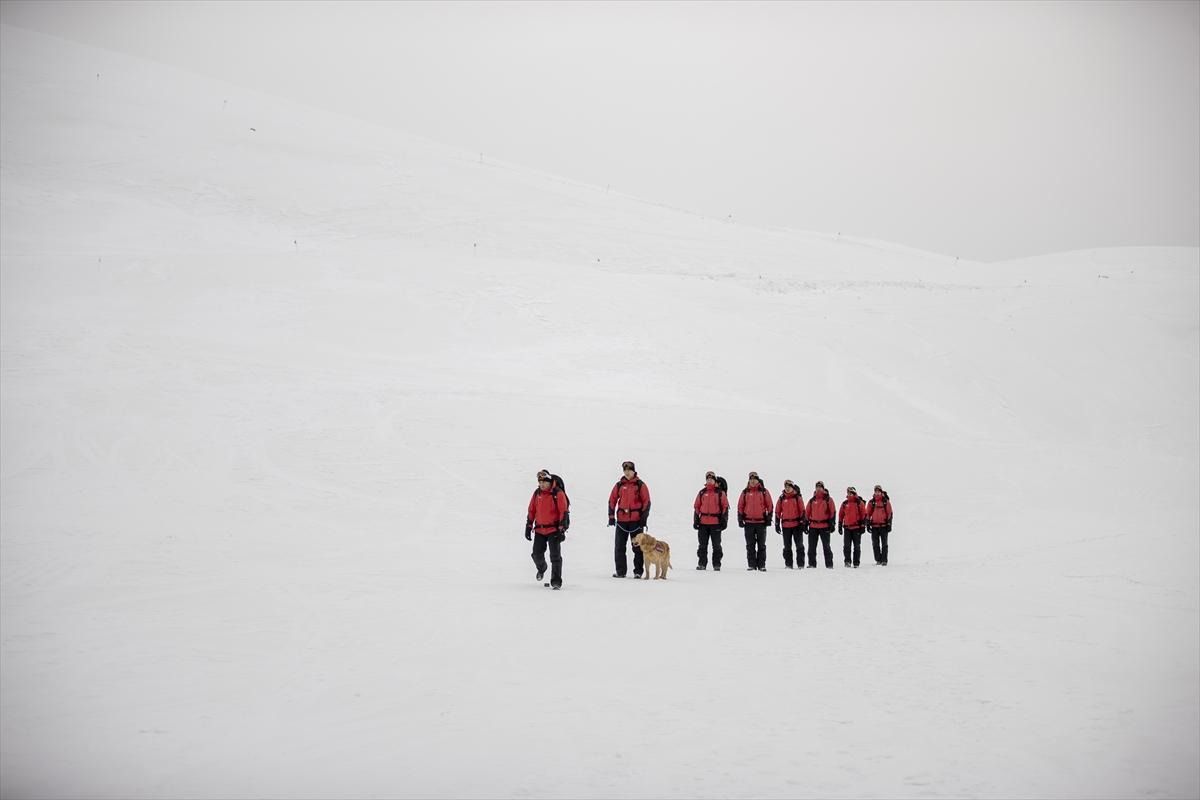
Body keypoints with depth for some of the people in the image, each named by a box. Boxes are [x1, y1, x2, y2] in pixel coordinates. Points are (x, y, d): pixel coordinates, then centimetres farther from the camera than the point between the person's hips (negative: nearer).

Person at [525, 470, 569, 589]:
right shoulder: (537, 493, 6)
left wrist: (562, 529, -16)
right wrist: (528, 526, 11)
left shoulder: (558, 494, -10)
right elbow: (531, 510, 14)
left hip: (554, 529, -5)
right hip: (539, 530, 5)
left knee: (555, 555, -7)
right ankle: (541, 568, 39)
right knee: (537, 554, 7)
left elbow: (564, 512, -12)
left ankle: (556, 581, -2)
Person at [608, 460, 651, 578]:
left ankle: (638, 571, 7)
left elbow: (646, 502, 0)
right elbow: (612, 500, 12)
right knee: (619, 547, 4)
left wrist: (644, 518, -6)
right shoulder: (619, 485, 8)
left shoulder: (640, 485, 0)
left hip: (636, 520, -3)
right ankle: (620, 571, 11)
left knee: (637, 547, 2)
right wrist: (611, 516, 5)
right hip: (621, 520, 3)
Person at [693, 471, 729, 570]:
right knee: (702, 545, 5)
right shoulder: (702, 493, 11)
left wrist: (724, 520, -5)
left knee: (716, 545, 3)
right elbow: (696, 507, 13)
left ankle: (716, 565, 8)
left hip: (716, 523, -3)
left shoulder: (720, 493, 3)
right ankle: (702, 564, 10)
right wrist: (695, 520, 6)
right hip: (703, 523, 3)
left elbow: (725, 507, 2)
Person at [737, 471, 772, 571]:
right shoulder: (745, 492, 6)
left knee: (761, 545, 3)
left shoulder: (764, 491, 3)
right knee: (750, 546, 5)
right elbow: (740, 506, 9)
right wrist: (740, 519, 3)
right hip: (748, 522, 1)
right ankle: (751, 565, 9)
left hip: (761, 521, -1)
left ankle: (761, 565, 8)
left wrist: (769, 518, -1)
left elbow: (769, 505, 5)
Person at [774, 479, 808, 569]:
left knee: (799, 545, -1)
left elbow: (802, 511, 0)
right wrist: (777, 524, 5)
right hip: (785, 525, 2)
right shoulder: (781, 498, 7)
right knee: (787, 546, 6)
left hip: (797, 524, -2)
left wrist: (802, 523, -6)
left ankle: (800, 564, 3)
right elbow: (777, 512, 9)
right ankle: (788, 564, 12)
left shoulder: (797, 498, 1)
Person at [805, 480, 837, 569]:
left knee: (826, 546, 0)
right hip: (813, 526, 3)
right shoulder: (812, 500, 11)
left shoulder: (828, 499, 2)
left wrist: (832, 524, -7)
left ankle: (829, 564, 5)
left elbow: (833, 512, 0)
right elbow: (807, 512, 14)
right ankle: (812, 564, 11)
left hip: (824, 526, -3)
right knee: (811, 546, 5)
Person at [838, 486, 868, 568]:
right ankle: (848, 561, -6)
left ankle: (856, 563, 11)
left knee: (857, 547, 4)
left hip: (856, 528, -2)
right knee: (846, 546, -9)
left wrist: (863, 526, -6)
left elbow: (864, 515, 0)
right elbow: (840, 515, 16)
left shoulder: (859, 503, 0)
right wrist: (840, 526, 12)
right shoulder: (844, 503, 10)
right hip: (847, 528, 2)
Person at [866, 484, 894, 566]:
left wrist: (889, 524, -4)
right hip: (874, 526, 2)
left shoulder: (886, 501, 1)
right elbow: (868, 514, 9)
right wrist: (868, 524, 3)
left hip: (884, 525, -2)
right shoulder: (871, 502, 6)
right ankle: (878, 560, 11)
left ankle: (884, 560, 4)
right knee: (875, 544, 4)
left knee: (884, 544, 1)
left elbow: (889, 513, 1)